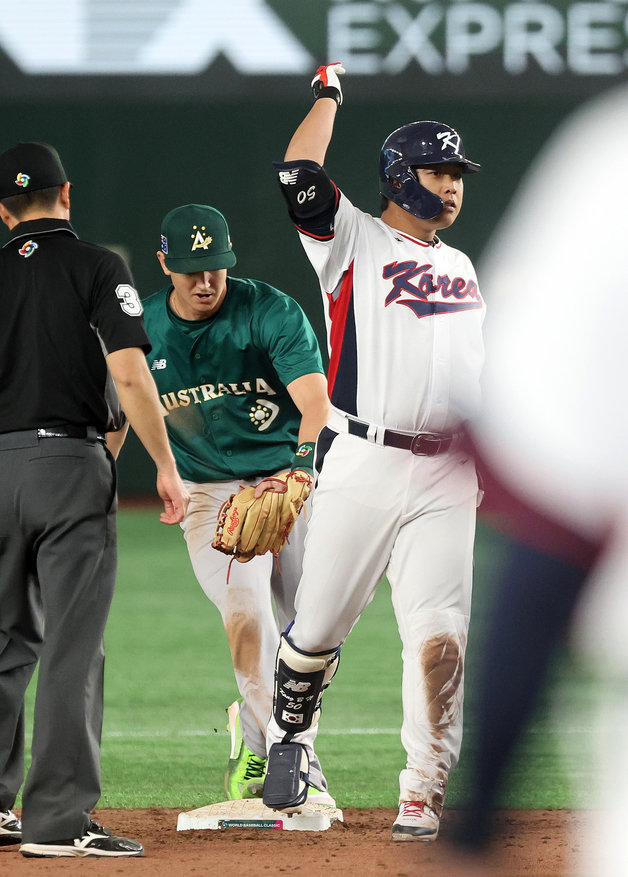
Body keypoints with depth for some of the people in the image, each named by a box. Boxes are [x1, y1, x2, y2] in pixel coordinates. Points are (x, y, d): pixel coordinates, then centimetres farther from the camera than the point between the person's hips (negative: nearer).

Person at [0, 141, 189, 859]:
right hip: (70, 464, -4)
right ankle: (59, 819, -8)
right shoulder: (98, 268, -3)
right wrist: (166, 467, -8)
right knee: (71, 646, -4)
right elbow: (130, 374, -13)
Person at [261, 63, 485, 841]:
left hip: (446, 476, 4)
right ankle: (291, 732, 30)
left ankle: (423, 791, -3)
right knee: (319, 626, 2)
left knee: (439, 636, -7)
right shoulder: (354, 241, 3)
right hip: (360, 466, -4)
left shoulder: (461, 267, 21)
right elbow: (298, 174, -14)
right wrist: (330, 90, -3)